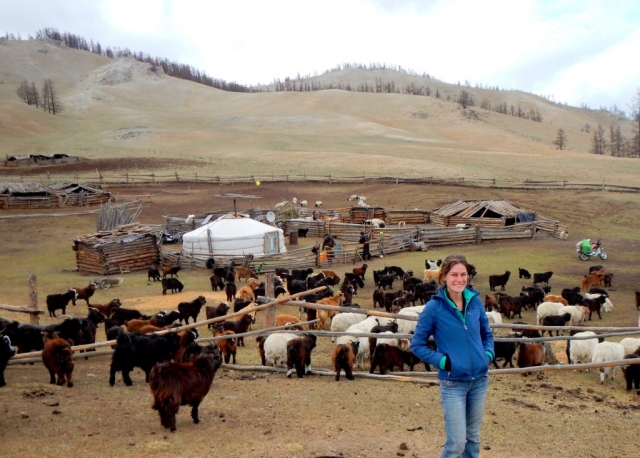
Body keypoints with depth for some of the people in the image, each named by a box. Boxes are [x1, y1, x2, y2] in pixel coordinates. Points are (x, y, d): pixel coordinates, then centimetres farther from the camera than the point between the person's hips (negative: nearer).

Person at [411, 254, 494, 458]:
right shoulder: (434, 307, -12)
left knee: (473, 438, 16)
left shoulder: (475, 301, -1)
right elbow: (417, 345, -5)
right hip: (453, 383, -4)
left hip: (479, 380, 4)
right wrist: (443, 361, -15)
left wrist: (488, 354, -1)